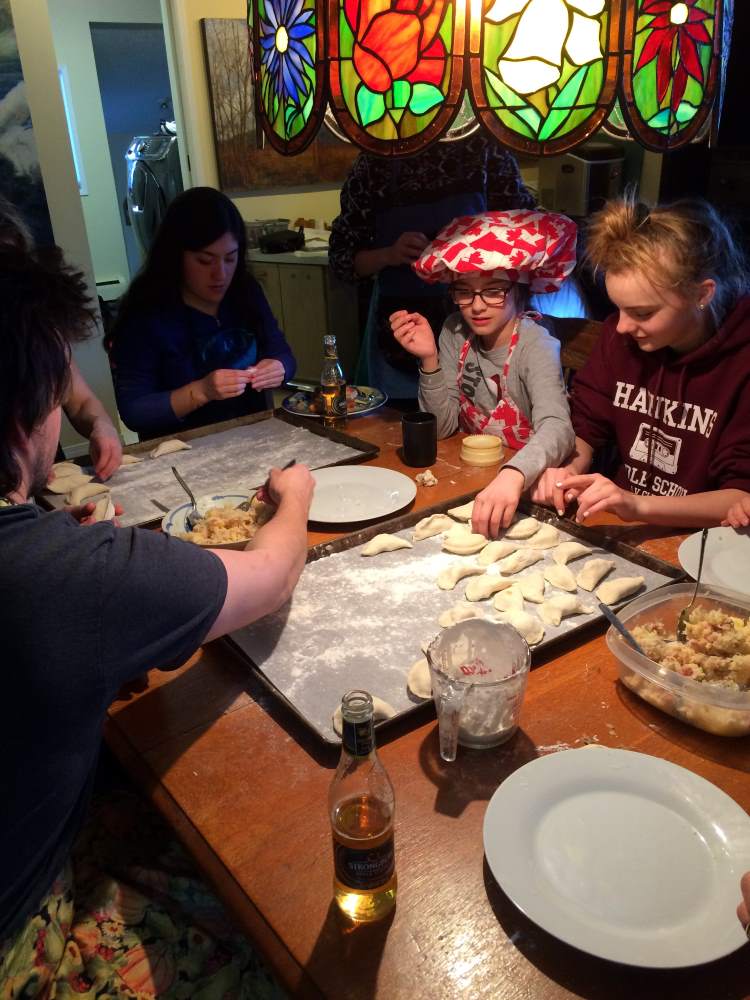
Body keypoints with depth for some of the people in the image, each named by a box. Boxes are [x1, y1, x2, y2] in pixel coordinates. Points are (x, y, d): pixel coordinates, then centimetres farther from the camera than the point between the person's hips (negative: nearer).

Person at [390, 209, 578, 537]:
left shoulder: (535, 346, -18)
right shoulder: (456, 331, -3)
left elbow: (556, 428, -35)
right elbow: (442, 426, -1)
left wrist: (513, 475, -54)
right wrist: (429, 360, -17)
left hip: (527, 483, -4)